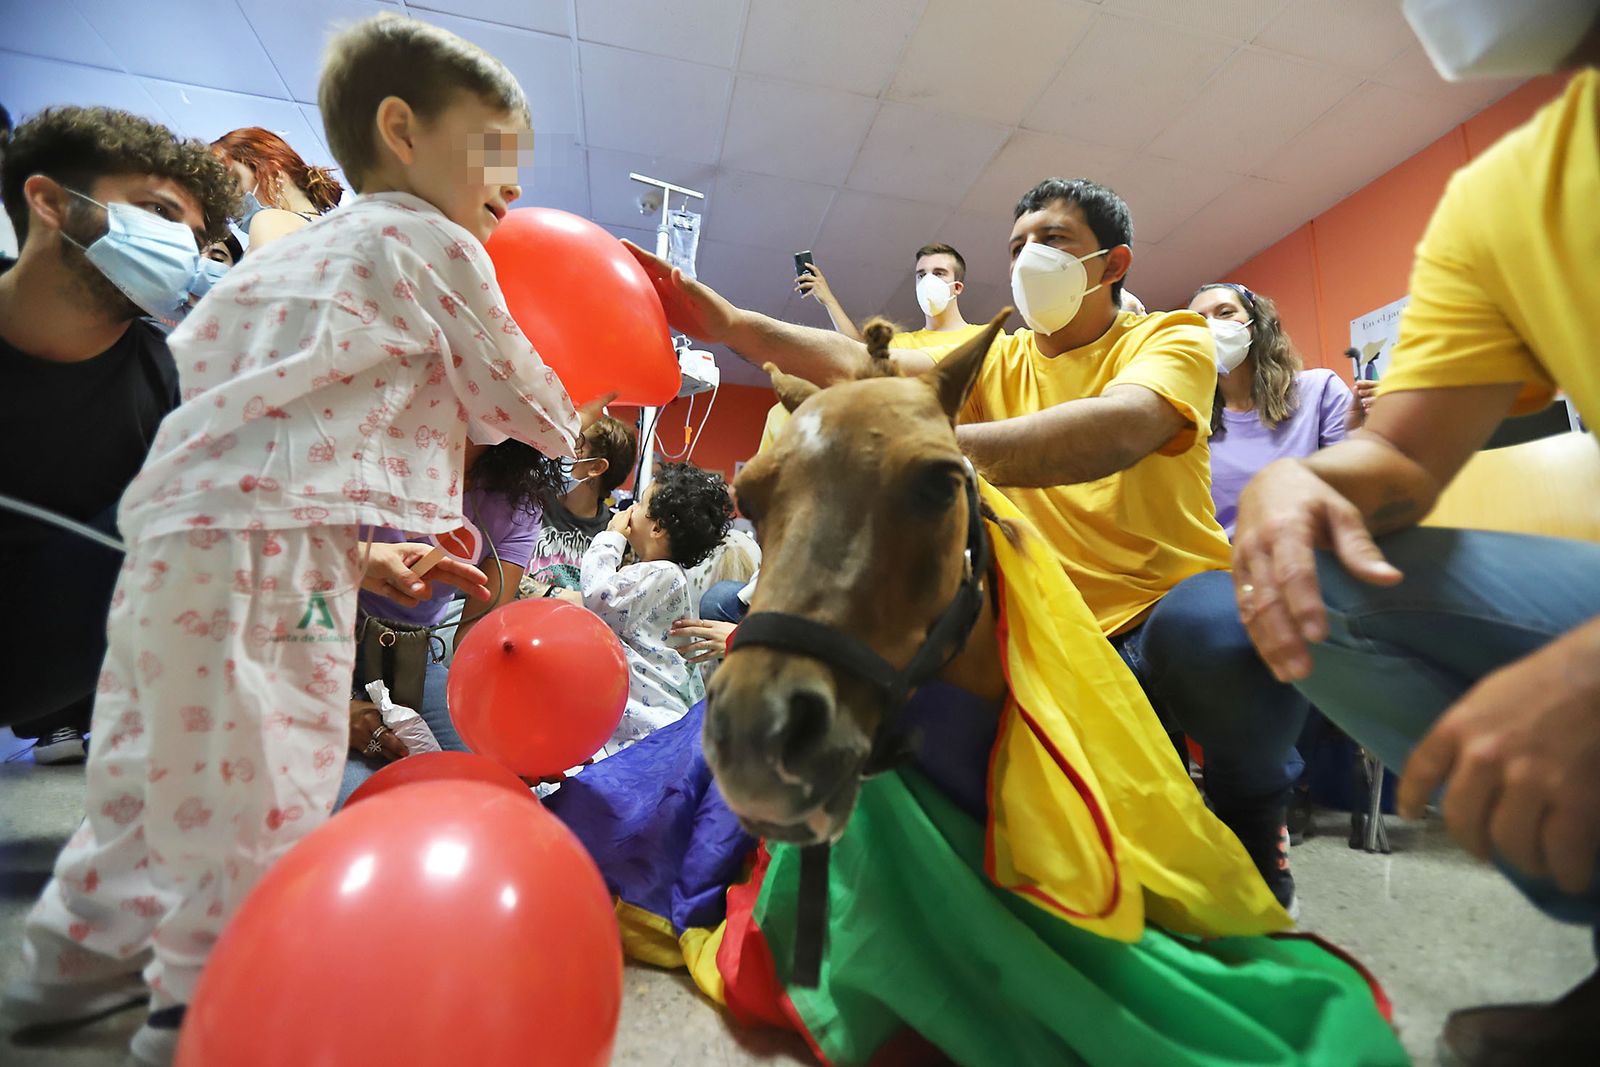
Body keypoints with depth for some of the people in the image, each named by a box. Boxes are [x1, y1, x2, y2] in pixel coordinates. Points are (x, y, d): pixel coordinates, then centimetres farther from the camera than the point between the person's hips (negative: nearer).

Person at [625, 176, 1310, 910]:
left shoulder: (1172, 338, -1)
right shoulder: (998, 361, 11)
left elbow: (1121, 427, -27)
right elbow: (864, 363, -8)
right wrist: (730, 323, -23)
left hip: (1177, 603, -3)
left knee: (1223, 627, -36)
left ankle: (1248, 809, 0)